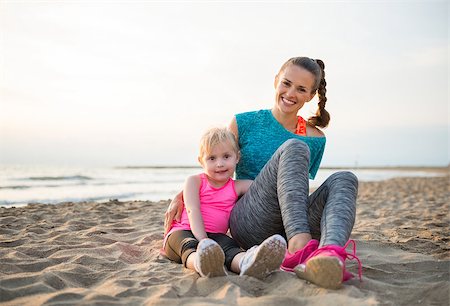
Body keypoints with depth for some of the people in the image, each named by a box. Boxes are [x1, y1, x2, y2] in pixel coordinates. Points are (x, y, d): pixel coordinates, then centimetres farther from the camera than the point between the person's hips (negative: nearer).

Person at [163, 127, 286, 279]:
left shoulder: (237, 187, 13)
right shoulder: (194, 181, 3)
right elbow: (193, 211, -11)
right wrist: (203, 241, -24)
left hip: (215, 235, 2)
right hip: (183, 231, -1)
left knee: (228, 245, -32)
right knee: (188, 244, -37)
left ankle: (246, 262, -67)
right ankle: (201, 262, -72)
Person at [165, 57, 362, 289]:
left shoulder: (315, 139, 14)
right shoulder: (245, 123, 9)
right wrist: (181, 197, 2)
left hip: (289, 232, 3)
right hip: (247, 224, -3)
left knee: (344, 180, -23)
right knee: (293, 148, -25)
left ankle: (331, 253, -54)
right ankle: (299, 247, -46)